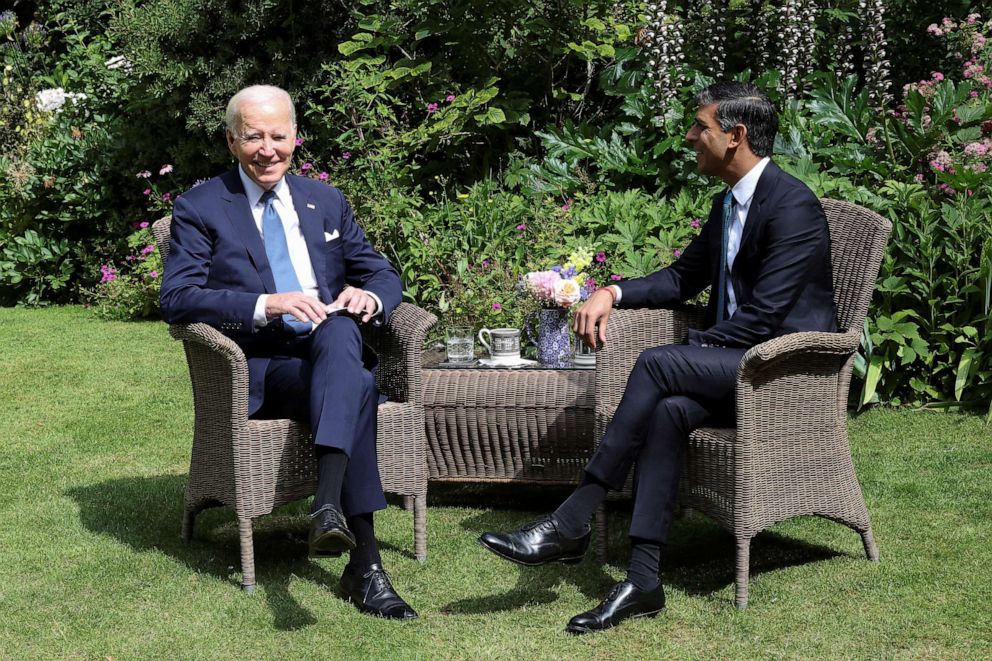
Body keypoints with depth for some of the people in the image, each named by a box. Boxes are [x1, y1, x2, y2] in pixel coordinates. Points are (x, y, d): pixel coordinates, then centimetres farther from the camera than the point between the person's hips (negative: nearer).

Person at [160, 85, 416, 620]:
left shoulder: (326, 202, 20)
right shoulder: (199, 208, 5)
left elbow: (383, 275, 19)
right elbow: (177, 299, -8)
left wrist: (369, 297, -7)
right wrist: (265, 305, -22)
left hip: (331, 353, 4)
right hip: (255, 372, -4)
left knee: (339, 328, -35)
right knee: (357, 386, -34)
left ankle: (330, 502, -46)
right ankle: (364, 563, -38)